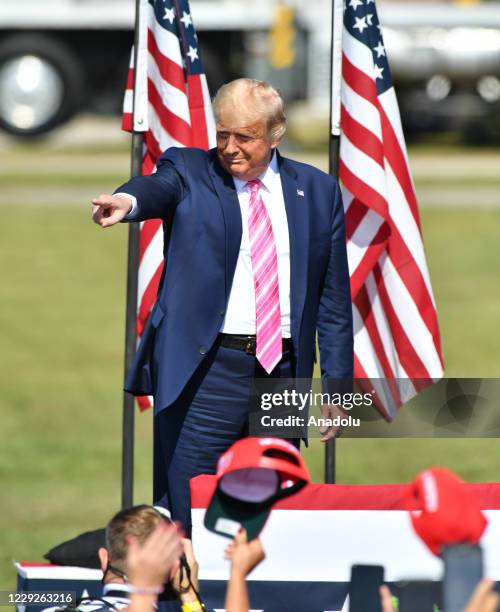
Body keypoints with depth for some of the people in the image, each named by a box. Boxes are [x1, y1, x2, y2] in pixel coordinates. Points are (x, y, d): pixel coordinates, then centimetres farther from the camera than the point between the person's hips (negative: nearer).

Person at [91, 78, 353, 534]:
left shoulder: (318, 191, 12)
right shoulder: (189, 172, 5)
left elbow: (334, 299, 12)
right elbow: (160, 187, -20)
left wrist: (337, 387, 8)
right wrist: (130, 200, -44)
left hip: (283, 372, 3)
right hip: (206, 372, -3)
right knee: (185, 515, -6)